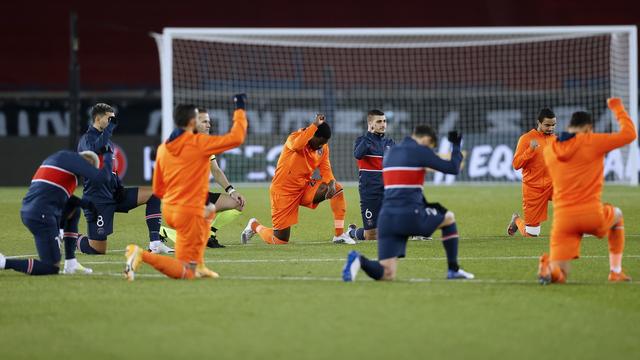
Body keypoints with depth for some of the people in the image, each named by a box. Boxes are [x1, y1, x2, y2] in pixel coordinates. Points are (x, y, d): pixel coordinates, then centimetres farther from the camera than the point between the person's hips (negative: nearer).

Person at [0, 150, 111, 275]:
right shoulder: (74, 158, -4)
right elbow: (102, 178, -8)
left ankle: (70, 264, 25)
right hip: (41, 217, -9)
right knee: (52, 268, -2)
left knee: (73, 211, 31)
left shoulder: (56, 158, 24)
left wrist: (86, 203, 17)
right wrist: (108, 156, 8)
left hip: (27, 212, 9)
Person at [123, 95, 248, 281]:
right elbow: (236, 138, -12)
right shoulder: (199, 143, -13)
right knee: (185, 273, -3)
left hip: (168, 210, 8)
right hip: (190, 213, -8)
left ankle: (199, 265, 29)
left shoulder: (163, 148, 7)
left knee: (208, 212, 37)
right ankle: (142, 256, -23)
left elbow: (157, 189, 13)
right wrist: (240, 109, 1)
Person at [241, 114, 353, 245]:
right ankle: (255, 226, 29)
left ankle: (340, 235, -11)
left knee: (337, 189, -17)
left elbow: (325, 169, -1)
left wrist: (331, 182, -23)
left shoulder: (323, 148, 1)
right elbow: (297, 145, -43)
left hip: (305, 188, 6)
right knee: (280, 241, -5)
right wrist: (315, 125, -39)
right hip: (283, 192, -6)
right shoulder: (295, 137, -18)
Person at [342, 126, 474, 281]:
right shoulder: (420, 152, -1)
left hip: (387, 219, 5)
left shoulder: (390, 153, 21)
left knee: (387, 274, -1)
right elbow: (453, 168, 1)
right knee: (449, 218, 25)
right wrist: (456, 146, 19)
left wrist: (424, 204, 32)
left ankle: (360, 261, -29)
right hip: (410, 216, -5)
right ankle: (453, 270, 24)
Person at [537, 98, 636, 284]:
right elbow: (629, 134, 0)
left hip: (562, 218, 3)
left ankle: (549, 267, -34)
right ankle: (616, 272, 29)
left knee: (559, 275, 3)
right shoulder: (592, 143, -4)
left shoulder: (549, 151, 10)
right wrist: (618, 108, 14)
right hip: (593, 215, -3)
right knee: (617, 216, 34)